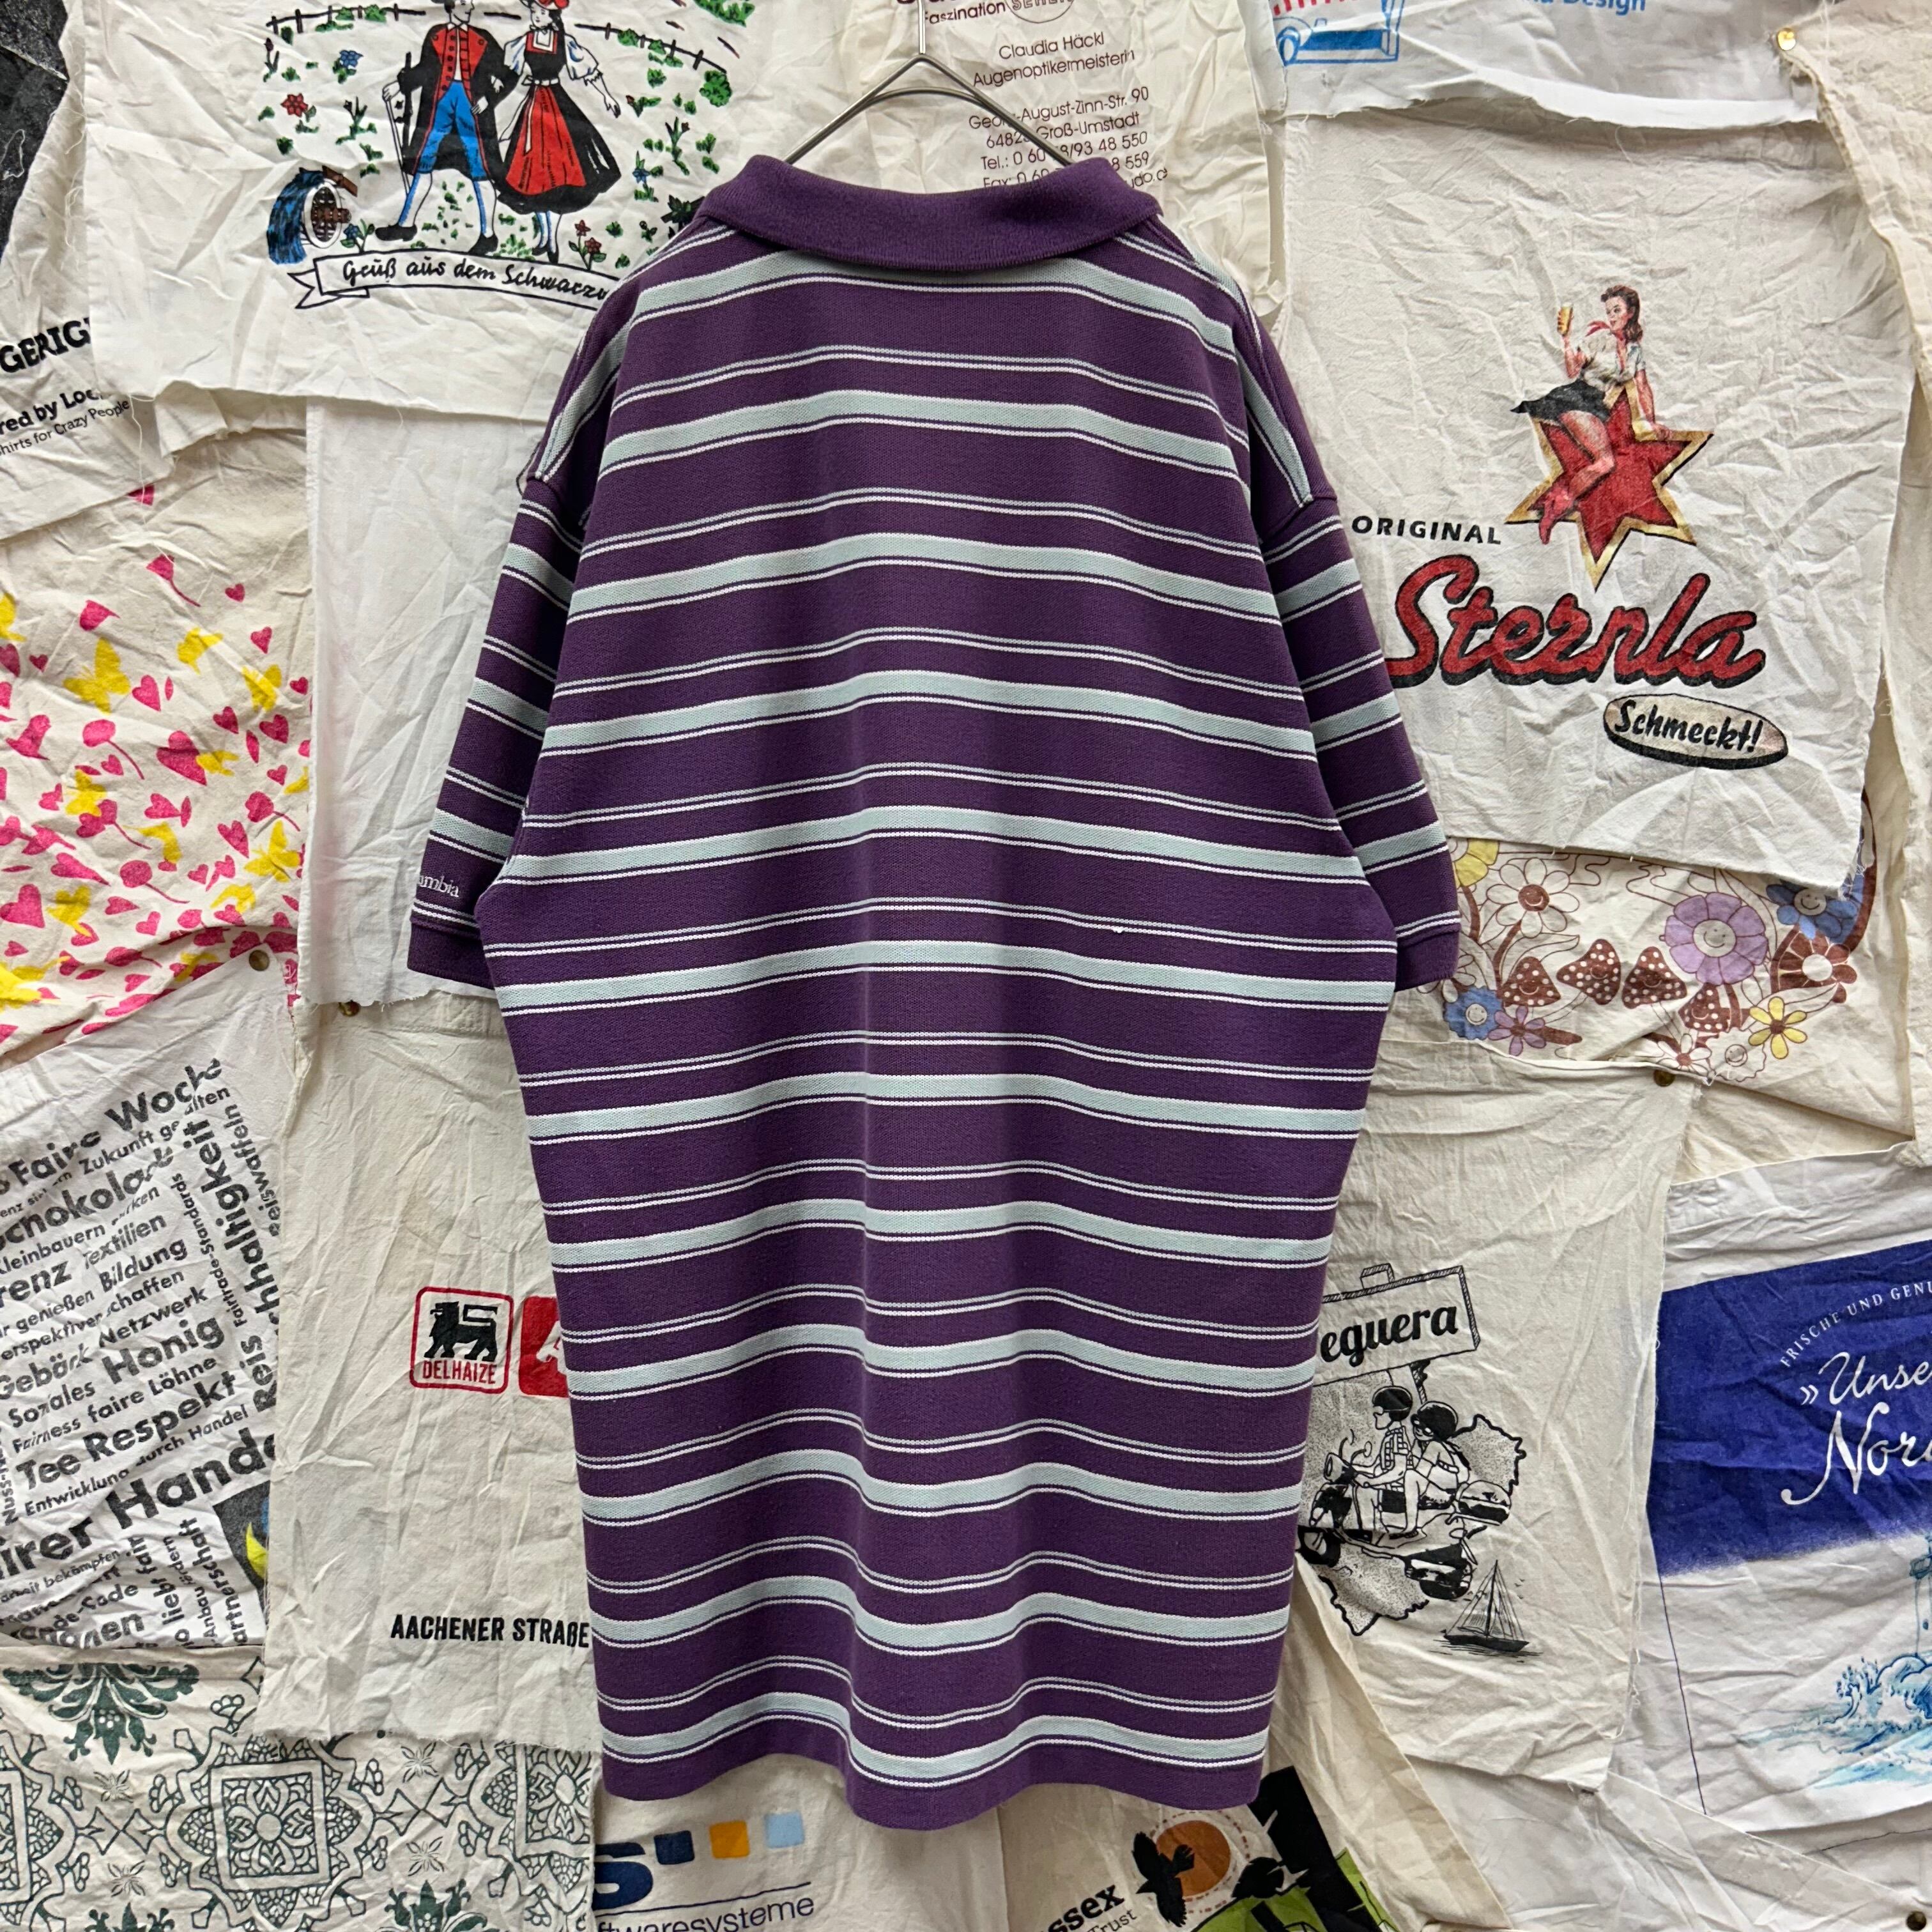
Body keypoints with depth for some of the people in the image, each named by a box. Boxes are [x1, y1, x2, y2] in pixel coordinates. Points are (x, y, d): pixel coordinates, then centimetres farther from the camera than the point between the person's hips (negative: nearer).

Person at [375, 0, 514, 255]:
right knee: (421, 162, 6)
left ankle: (488, 235, 1)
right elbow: (424, 70, 11)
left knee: (480, 170, -5)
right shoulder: (435, 36, 13)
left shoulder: (483, 40, 8)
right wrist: (400, 84, -2)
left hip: (471, 106, -2)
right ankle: (405, 224, 16)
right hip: (439, 103, 2)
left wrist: (489, 98, -8)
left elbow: (508, 76, 5)